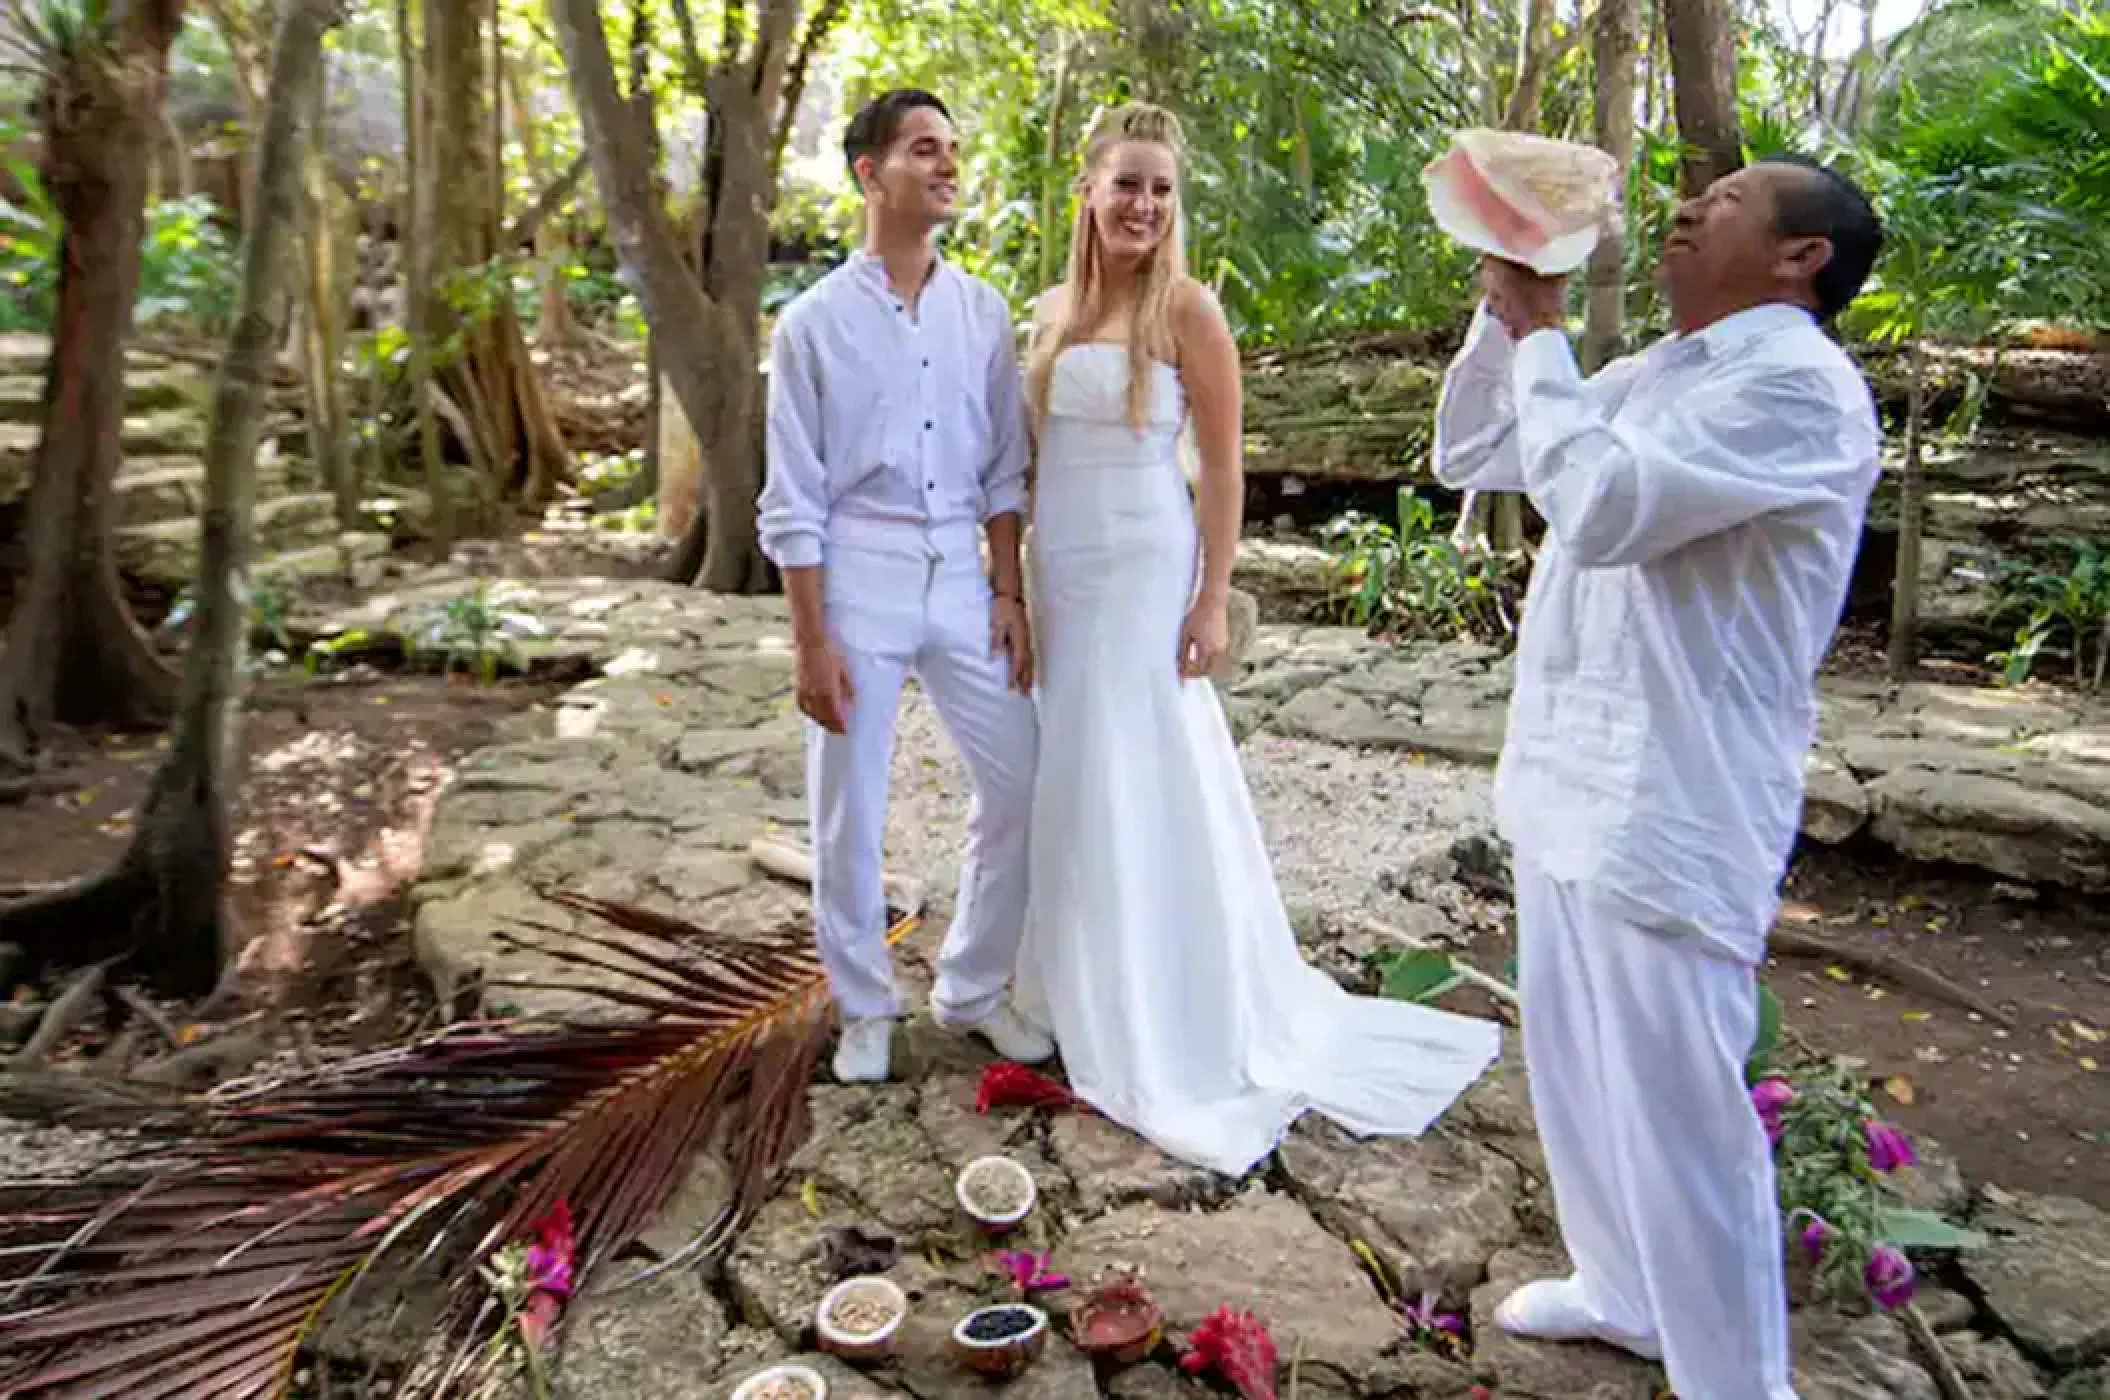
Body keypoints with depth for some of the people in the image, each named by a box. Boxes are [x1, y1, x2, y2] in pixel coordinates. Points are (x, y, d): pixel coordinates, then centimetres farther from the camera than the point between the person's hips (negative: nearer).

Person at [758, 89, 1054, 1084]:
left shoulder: (982, 311, 7)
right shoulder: (815, 320, -2)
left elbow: (1003, 469, 9)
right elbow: (792, 498, -4)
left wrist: (1009, 594, 3)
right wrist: (811, 641, -9)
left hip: (961, 572, 4)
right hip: (856, 573, -3)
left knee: (1019, 785, 5)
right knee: (849, 813, 5)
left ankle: (973, 989, 26)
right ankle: (865, 1009, 26)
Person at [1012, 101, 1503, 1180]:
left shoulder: (1188, 310, -7)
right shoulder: (1052, 308, 9)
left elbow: (1223, 468, -8)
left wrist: (1213, 600, -13)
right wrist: (1016, 575, 12)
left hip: (1143, 572, -6)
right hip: (1060, 572, 6)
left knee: (1145, 785, -1)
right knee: (1071, 781, 13)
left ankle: (1173, 1026, 15)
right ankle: (1083, 992, 31)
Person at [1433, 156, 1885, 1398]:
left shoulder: (1796, 386, -14)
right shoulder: (1656, 373, 15)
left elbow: (1602, 505, -27)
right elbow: (1471, 455, 20)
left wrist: (1541, 327, -15)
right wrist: (1502, 310, 7)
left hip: (1670, 807, -9)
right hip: (1575, 783, 10)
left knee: (1677, 1108, 0)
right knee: (1576, 1065, 21)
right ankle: (1626, 1291, 42)